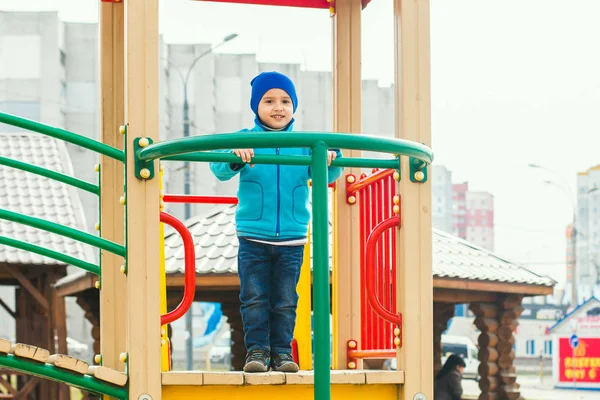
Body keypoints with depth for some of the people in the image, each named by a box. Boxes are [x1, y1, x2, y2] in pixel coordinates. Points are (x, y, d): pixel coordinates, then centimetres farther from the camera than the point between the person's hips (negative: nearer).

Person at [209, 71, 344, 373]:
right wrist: (233, 157, -31)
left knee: (285, 300, 6)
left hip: (292, 238, 1)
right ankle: (257, 350, 7)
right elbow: (219, 170, -9)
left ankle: (282, 351, 14)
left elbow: (327, 176, -1)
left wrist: (330, 158, -23)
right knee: (254, 298, -1)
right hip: (253, 237, -1)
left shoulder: (304, 144, 5)